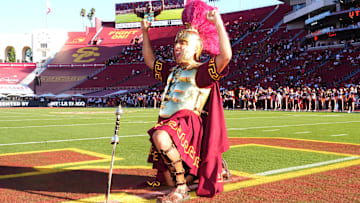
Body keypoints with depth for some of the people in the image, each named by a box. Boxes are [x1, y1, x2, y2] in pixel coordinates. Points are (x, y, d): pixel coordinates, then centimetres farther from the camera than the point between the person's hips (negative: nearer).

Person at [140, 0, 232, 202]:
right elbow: (150, 60, 35)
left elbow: (225, 56, -18)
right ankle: (213, 167, 31)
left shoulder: (202, 72, -1)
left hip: (189, 124, -8)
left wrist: (218, 23, -19)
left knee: (160, 136, -41)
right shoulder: (172, 70, 22)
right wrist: (145, 32, 29)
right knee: (170, 181, 9)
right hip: (170, 124, 8)